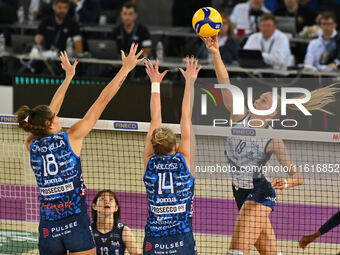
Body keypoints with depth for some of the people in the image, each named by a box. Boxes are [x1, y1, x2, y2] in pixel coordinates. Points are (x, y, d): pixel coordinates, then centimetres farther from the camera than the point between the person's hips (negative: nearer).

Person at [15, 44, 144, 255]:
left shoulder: (32, 145, 7)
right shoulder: (71, 138, -4)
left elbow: (49, 111, 22)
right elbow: (101, 102, -1)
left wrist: (69, 76, 34)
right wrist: (125, 69, 5)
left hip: (48, 227, 4)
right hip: (76, 222, -4)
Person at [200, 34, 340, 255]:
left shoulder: (273, 141, -14)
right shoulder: (240, 116, -2)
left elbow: (298, 177, -17)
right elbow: (225, 82, -11)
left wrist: (286, 182, -40)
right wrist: (215, 53, -22)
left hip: (260, 194, -6)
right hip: (241, 193, 6)